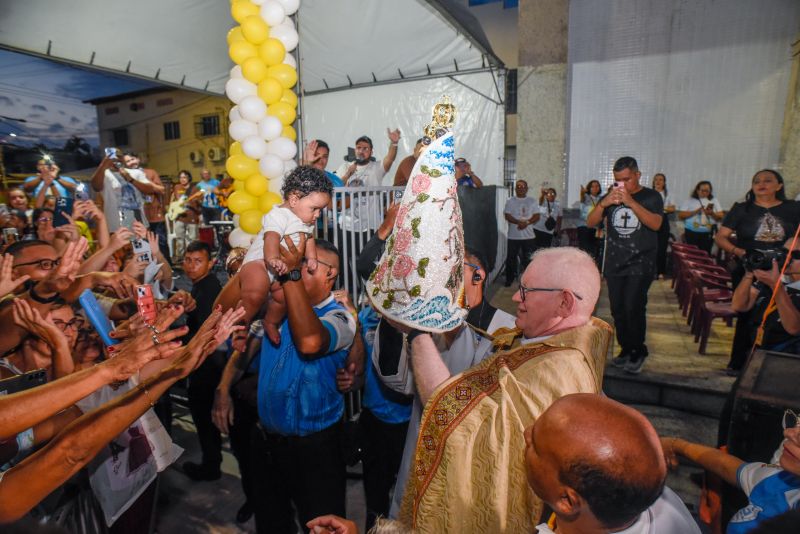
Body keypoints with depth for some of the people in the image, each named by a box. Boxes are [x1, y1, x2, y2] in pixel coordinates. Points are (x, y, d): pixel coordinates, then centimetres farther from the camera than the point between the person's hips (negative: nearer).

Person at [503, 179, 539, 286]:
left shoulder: (532, 201, 8)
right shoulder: (510, 201, 4)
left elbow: (537, 216, 1)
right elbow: (507, 216, -6)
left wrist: (526, 222, -17)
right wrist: (519, 222, -22)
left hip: (529, 236, 1)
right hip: (513, 236, -1)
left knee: (529, 259, 4)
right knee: (511, 258, 4)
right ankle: (509, 279, 18)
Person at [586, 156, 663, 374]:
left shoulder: (651, 197, 0)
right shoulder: (610, 198, 9)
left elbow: (655, 224, -17)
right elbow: (590, 223, 1)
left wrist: (631, 202, -24)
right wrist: (603, 204, -16)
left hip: (640, 266, -4)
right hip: (614, 265, 4)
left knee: (633, 308, -12)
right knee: (618, 310, 8)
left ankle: (638, 352, 6)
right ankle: (626, 349, 22)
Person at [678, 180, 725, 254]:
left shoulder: (714, 201, 10)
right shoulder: (690, 201, 3)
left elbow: (721, 217, 5)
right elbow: (680, 215, -4)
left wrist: (712, 214, -15)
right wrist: (695, 211, -15)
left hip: (708, 234, 2)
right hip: (691, 234, -2)